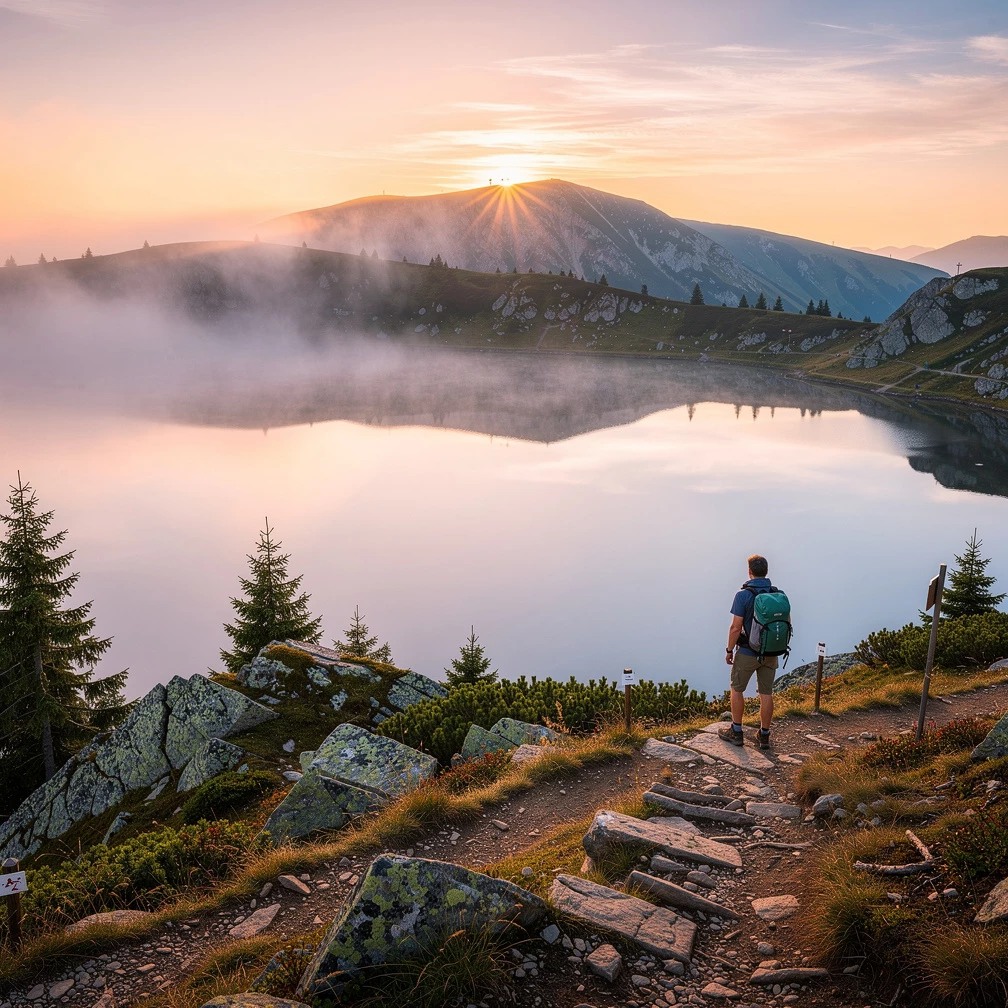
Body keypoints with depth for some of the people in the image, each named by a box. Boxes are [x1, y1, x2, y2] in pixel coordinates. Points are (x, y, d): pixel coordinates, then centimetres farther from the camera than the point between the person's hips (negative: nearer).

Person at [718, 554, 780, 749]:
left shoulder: (743, 594, -17)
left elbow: (736, 628, -17)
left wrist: (729, 650, -5)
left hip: (747, 653, -4)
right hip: (771, 653, 4)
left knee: (737, 689, 13)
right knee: (766, 693, 11)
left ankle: (736, 732, 19)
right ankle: (764, 736, 17)